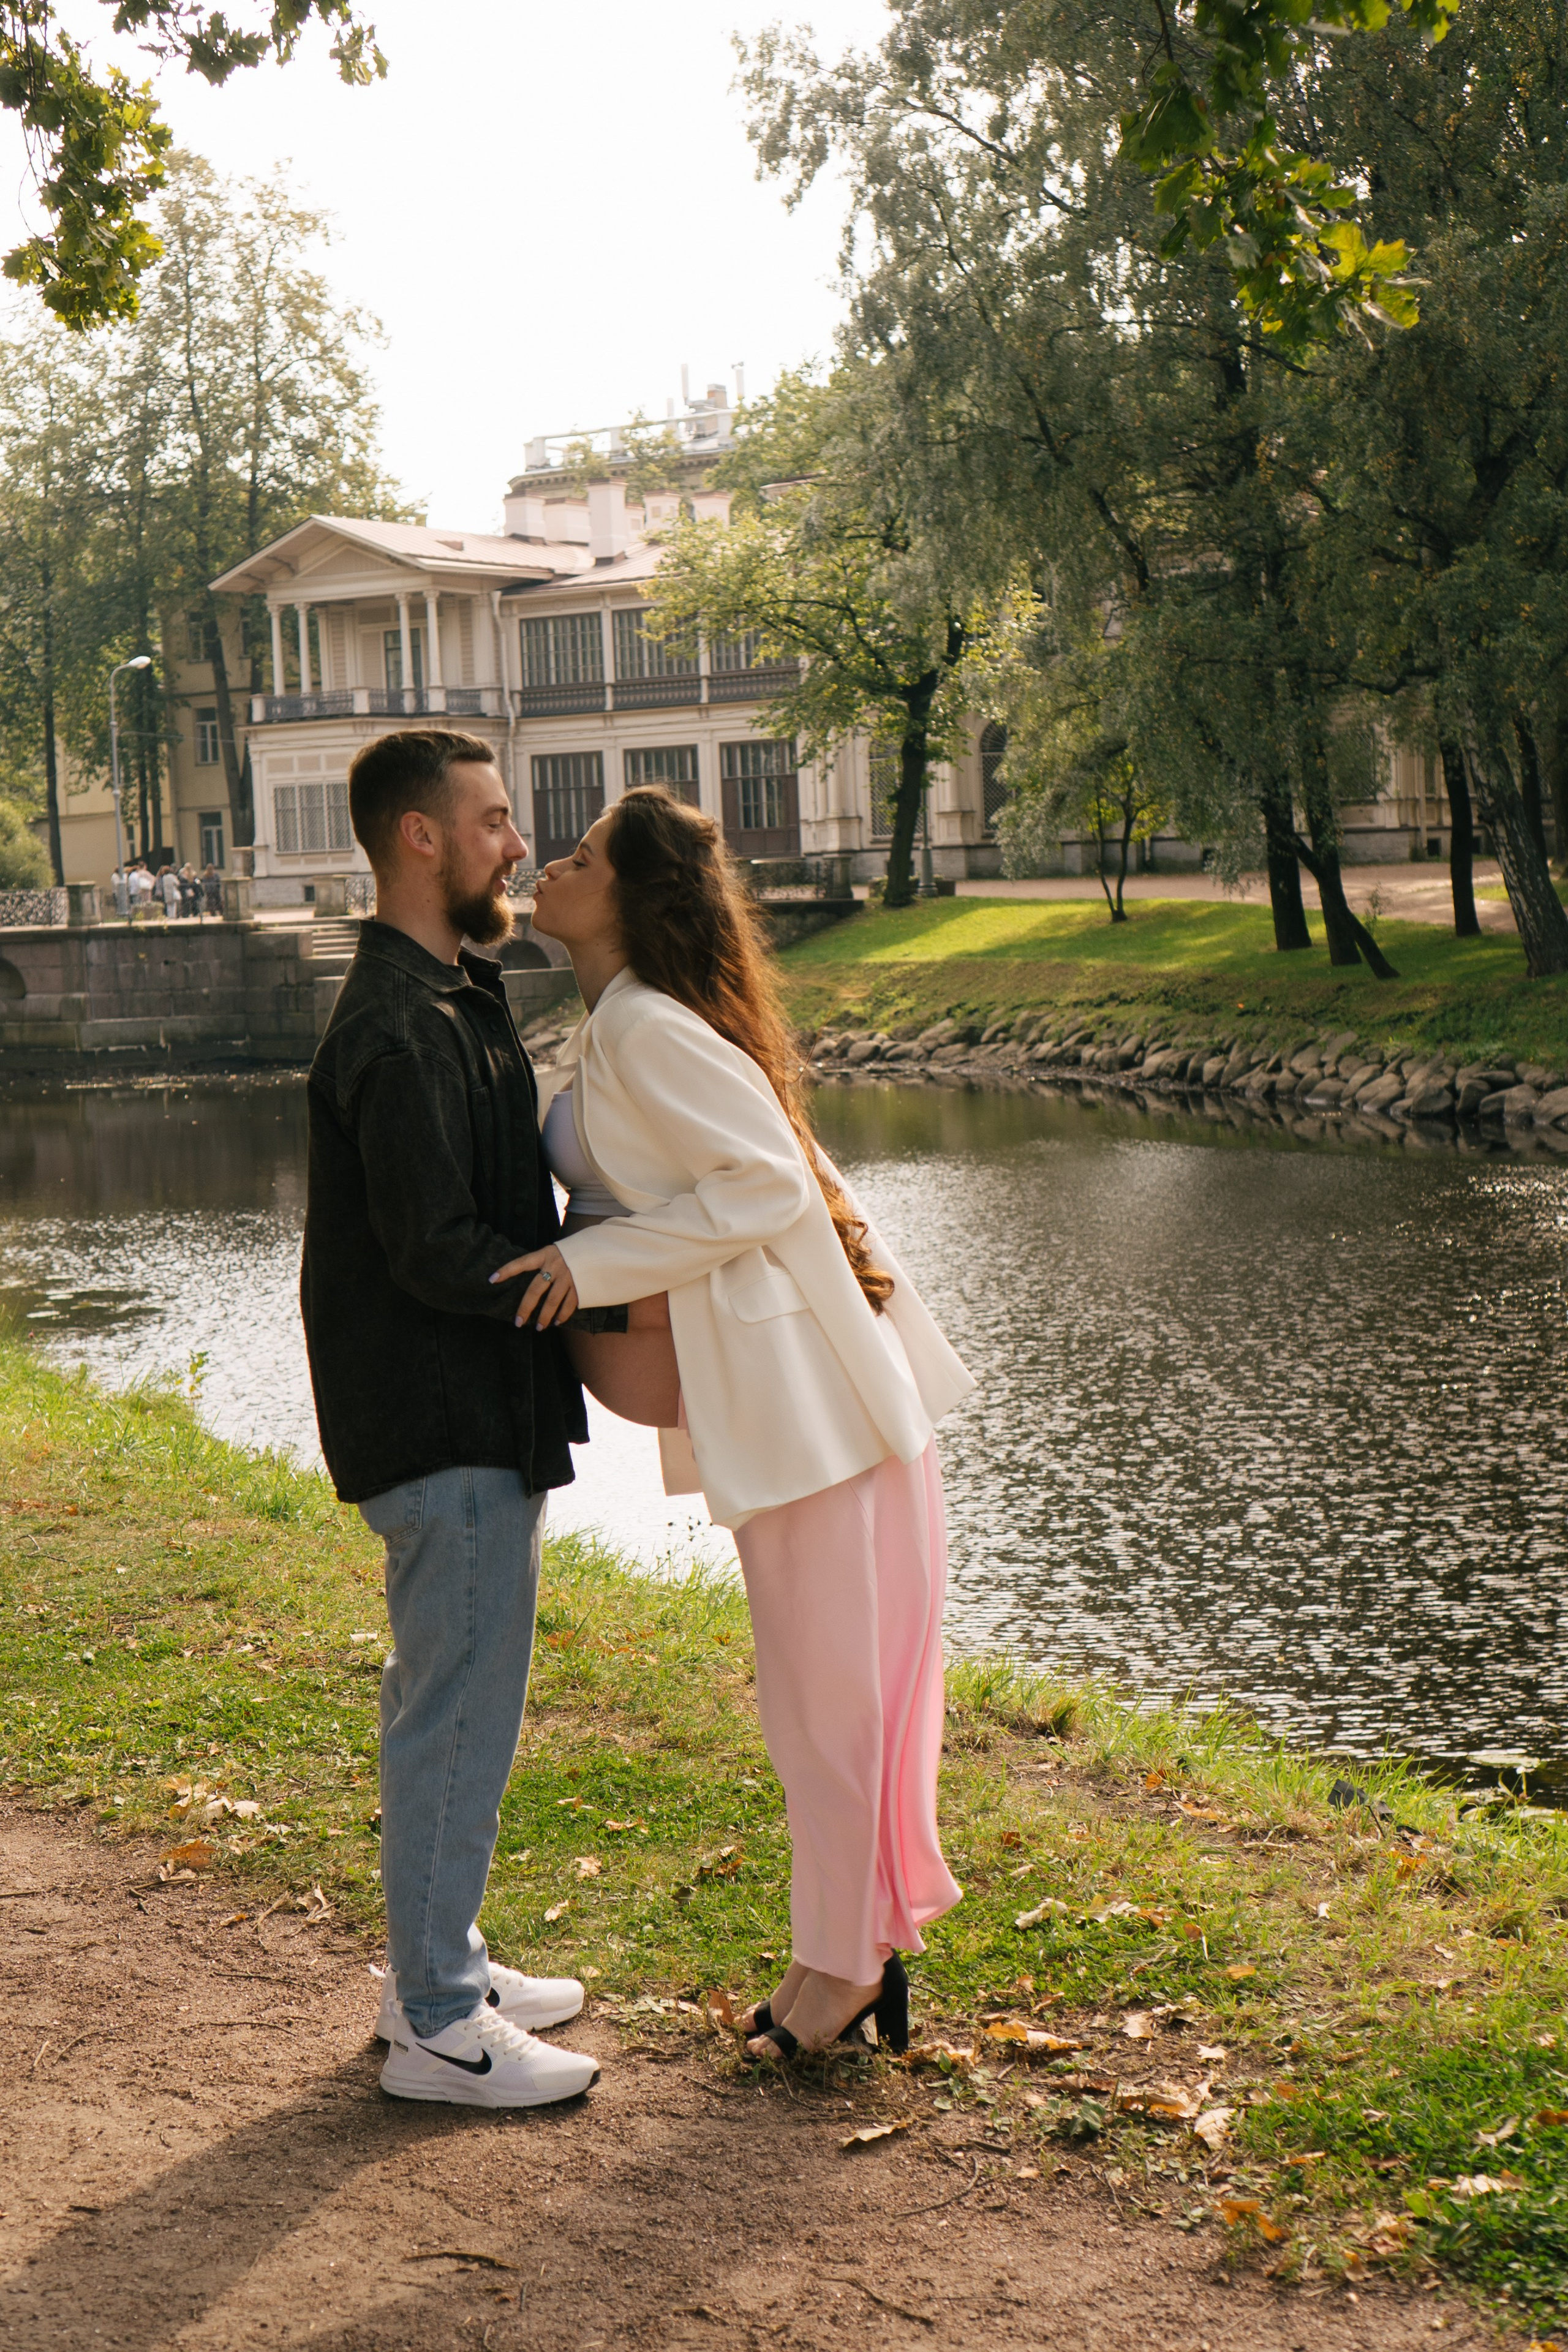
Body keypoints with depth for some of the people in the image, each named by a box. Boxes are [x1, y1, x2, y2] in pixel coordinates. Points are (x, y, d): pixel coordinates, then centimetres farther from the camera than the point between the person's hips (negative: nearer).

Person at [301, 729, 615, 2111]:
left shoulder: (450, 1001, 14)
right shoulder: (402, 1031, -20)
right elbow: (438, 1251, -24)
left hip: (478, 1421, 11)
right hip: (447, 1427, -11)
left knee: (452, 1705, 19)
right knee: (458, 1717, -2)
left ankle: (441, 1965, 32)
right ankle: (438, 2027, 9)